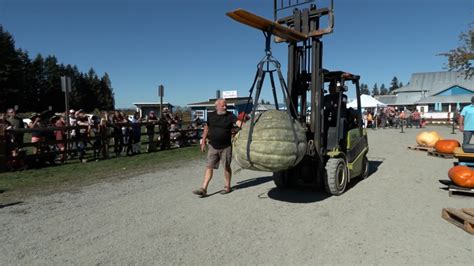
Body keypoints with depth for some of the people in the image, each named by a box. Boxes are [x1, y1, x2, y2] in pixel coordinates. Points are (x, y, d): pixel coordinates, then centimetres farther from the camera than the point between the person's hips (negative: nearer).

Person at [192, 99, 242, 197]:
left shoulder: (230, 116, -5)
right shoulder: (211, 115, 3)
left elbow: (238, 122, -21)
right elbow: (206, 128, 14)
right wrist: (203, 142, 15)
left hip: (226, 147, -2)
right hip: (213, 146, 2)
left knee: (226, 167, 8)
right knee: (209, 167, 2)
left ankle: (227, 187, 25)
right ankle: (203, 189, 4)